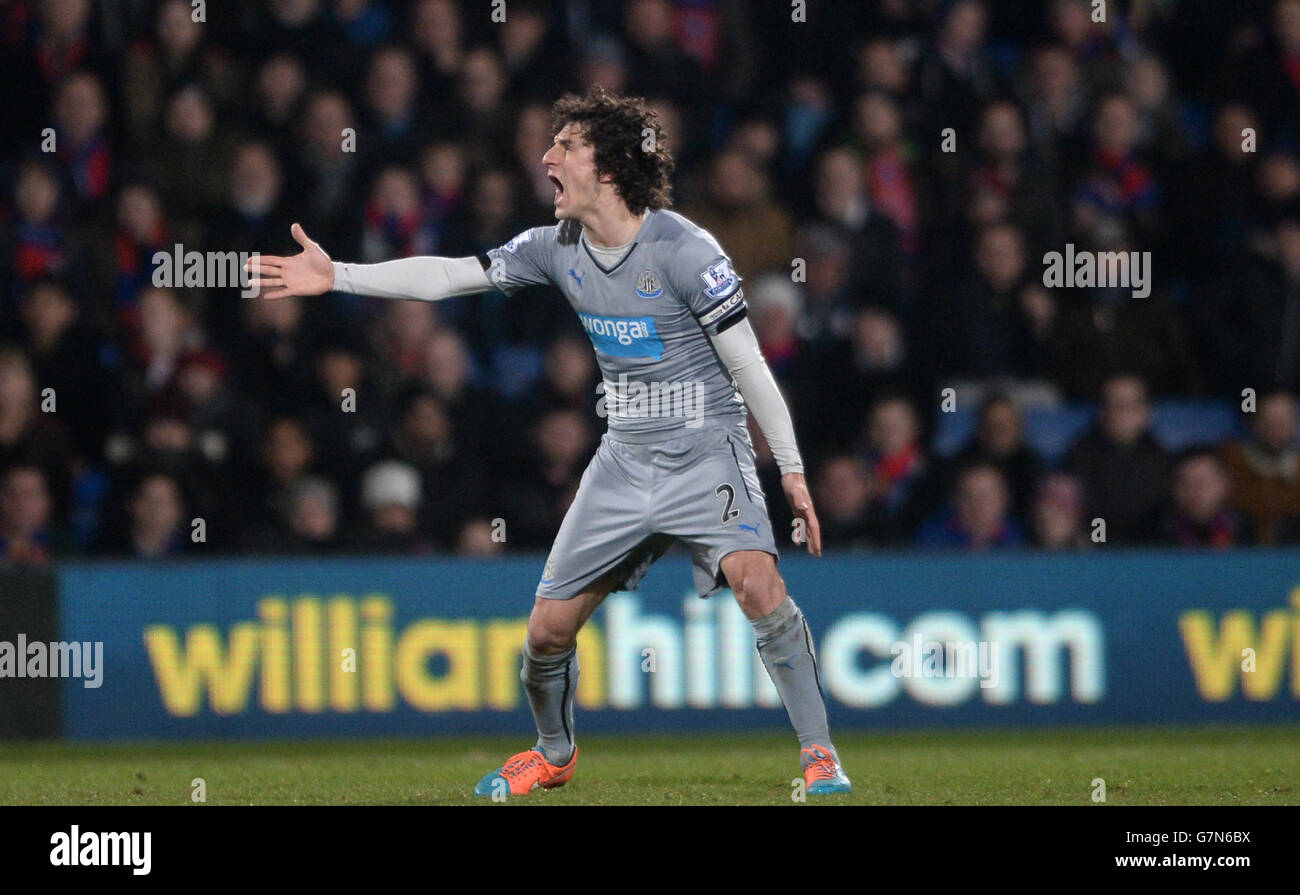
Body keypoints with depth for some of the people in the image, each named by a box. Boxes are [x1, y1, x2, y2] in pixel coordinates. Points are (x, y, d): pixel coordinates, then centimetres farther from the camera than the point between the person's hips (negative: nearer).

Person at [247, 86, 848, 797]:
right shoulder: (559, 248, 1)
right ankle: (553, 754, 31)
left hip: (705, 451, -6)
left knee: (754, 580, -30)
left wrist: (792, 471, -11)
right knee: (549, 626, 3)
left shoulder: (683, 250, -16)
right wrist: (336, 276, 6)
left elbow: (747, 364, -12)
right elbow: (451, 277, 8)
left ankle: (818, 753, -20)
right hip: (624, 457, 6)